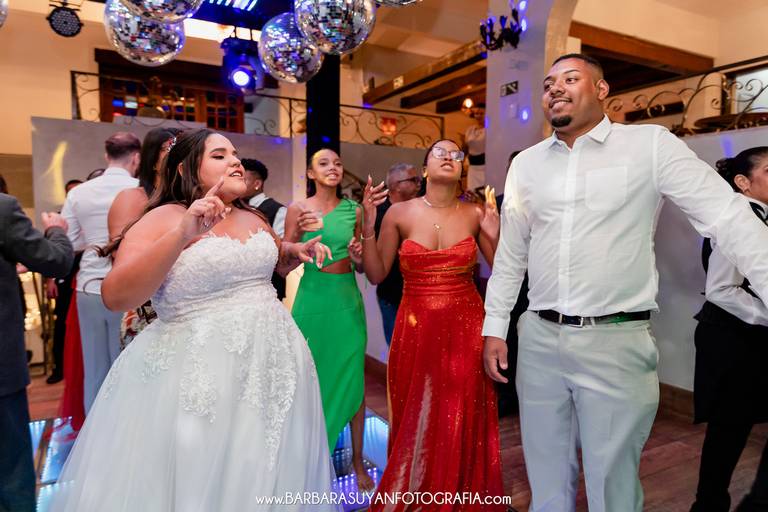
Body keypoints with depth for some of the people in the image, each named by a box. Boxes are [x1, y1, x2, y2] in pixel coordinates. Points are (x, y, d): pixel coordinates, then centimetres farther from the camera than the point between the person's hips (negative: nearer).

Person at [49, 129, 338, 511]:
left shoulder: (253, 218, 10)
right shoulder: (164, 218, -8)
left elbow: (276, 259, 29)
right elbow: (115, 297, -20)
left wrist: (300, 251, 6)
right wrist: (182, 235, -29)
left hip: (271, 363, 6)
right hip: (200, 372, -5)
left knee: (265, 478, 19)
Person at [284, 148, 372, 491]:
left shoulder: (353, 210, 7)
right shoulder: (298, 209, 0)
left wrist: (358, 256, -7)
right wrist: (301, 234, -15)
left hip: (348, 302, 2)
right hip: (312, 300, -1)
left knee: (353, 381, 5)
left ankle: (357, 460, 23)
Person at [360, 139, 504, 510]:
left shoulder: (476, 213, 0)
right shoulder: (400, 213, -2)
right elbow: (375, 274, 0)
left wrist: (495, 236, -11)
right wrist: (368, 226, -10)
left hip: (465, 328, 1)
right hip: (416, 329, 0)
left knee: (463, 422, 9)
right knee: (415, 421, 11)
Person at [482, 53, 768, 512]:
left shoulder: (651, 144, -2)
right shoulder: (526, 164, 9)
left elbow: (730, 218, -8)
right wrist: (495, 328, 10)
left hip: (618, 342, -3)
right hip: (539, 338, 4)